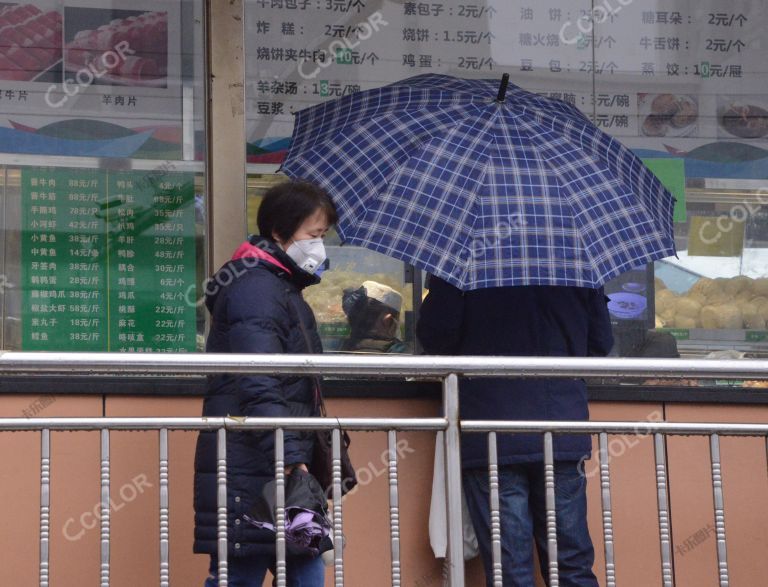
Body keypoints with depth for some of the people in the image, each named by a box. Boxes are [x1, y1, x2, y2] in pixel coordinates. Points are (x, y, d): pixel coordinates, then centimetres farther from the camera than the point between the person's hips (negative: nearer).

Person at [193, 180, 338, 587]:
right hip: (251, 472, -10)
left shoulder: (282, 289, 22)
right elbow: (259, 387, -22)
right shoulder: (258, 289, -12)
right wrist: (289, 457, -26)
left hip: (281, 467, 10)